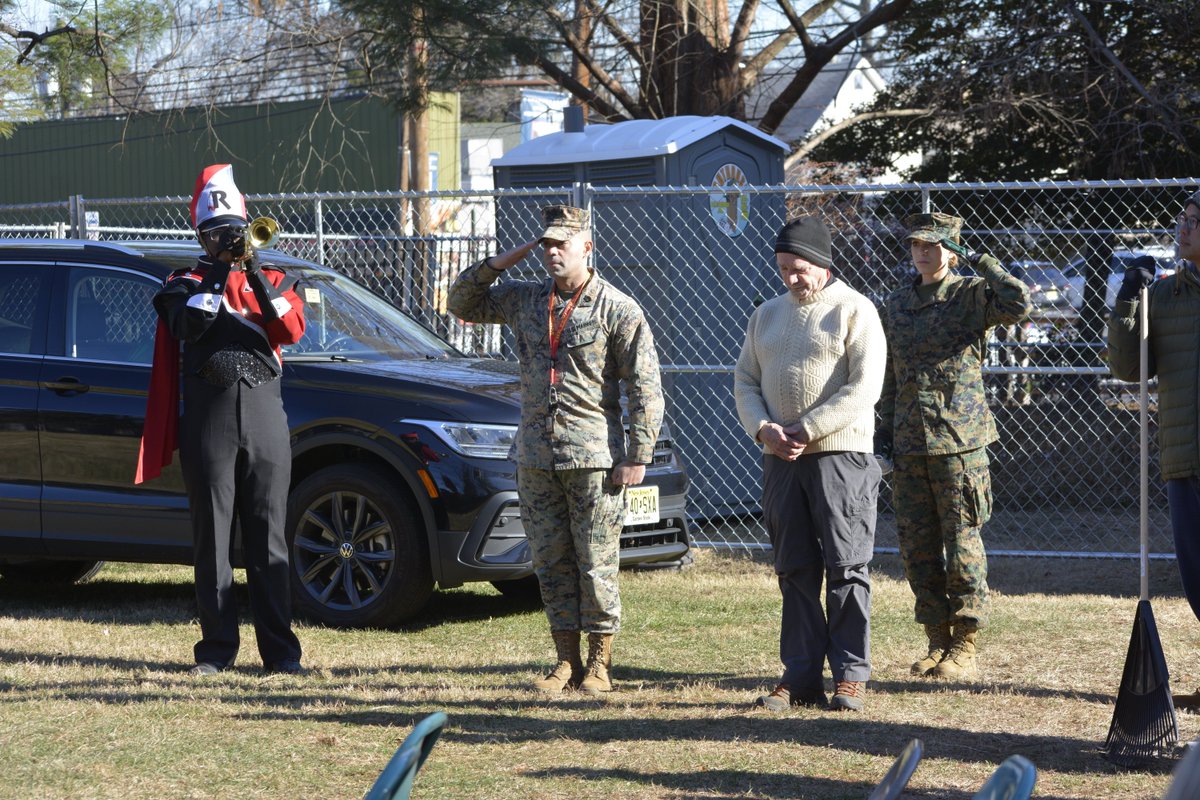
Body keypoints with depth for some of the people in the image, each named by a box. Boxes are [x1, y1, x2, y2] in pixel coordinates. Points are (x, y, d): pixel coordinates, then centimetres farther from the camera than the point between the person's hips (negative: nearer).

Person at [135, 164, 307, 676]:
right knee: (212, 537, 0)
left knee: (268, 536, 0)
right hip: (207, 416, -1)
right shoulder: (185, 284, 10)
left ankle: (280, 650, 1)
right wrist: (218, 270, -14)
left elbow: (292, 329, -5)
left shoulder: (271, 279, 14)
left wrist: (257, 278, -14)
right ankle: (217, 648, 5)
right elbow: (188, 325, -12)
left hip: (264, 413, 1)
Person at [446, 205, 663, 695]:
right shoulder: (523, 301, 10)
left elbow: (645, 387, -4)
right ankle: (566, 662, 15)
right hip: (535, 460, 5)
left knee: (597, 563, -1)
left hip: (594, 457, -5)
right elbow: (461, 304, 20)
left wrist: (638, 456, -10)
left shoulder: (617, 309, -4)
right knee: (551, 563, 7)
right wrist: (499, 263, 6)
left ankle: (599, 664, 7)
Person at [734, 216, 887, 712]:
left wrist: (806, 431, -16)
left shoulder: (854, 311, -3)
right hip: (780, 461, 6)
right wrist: (763, 428, -5)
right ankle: (801, 677, 10)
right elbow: (744, 381, 15)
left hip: (840, 456, -6)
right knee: (794, 572, 7)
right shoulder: (767, 315, 16)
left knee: (846, 570, -3)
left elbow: (863, 389, -12)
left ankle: (850, 676, 2)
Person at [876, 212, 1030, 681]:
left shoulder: (971, 296, -2)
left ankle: (964, 649, 3)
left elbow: (1018, 303, -23)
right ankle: (937, 642, 16)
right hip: (908, 444, 5)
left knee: (963, 546, -3)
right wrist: (884, 430, 13)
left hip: (959, 440, -5)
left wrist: (979, 261, -12)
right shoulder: (895, 306, 14)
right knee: (917, 550, 7)